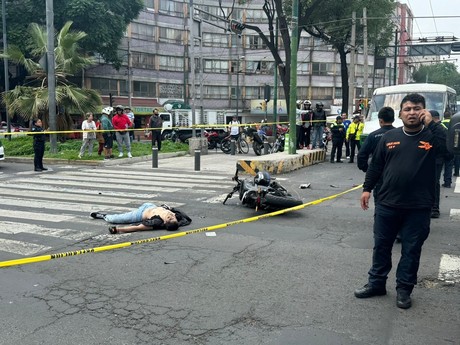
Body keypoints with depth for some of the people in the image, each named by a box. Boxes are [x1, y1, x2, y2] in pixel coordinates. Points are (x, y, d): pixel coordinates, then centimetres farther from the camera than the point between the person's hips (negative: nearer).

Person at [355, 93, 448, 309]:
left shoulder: (431, 136, -1)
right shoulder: (389, 137, 6)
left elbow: (450, 149, -22)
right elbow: (376, 165, 10)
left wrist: (431, 124, -20)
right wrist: (367, 188, 7)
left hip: (418, 208, -2)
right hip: (387, 204, 3)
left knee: (411, 250, 8)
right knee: (381, 245, 12)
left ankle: (404, 289, 23)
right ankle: (376, 283, 28)